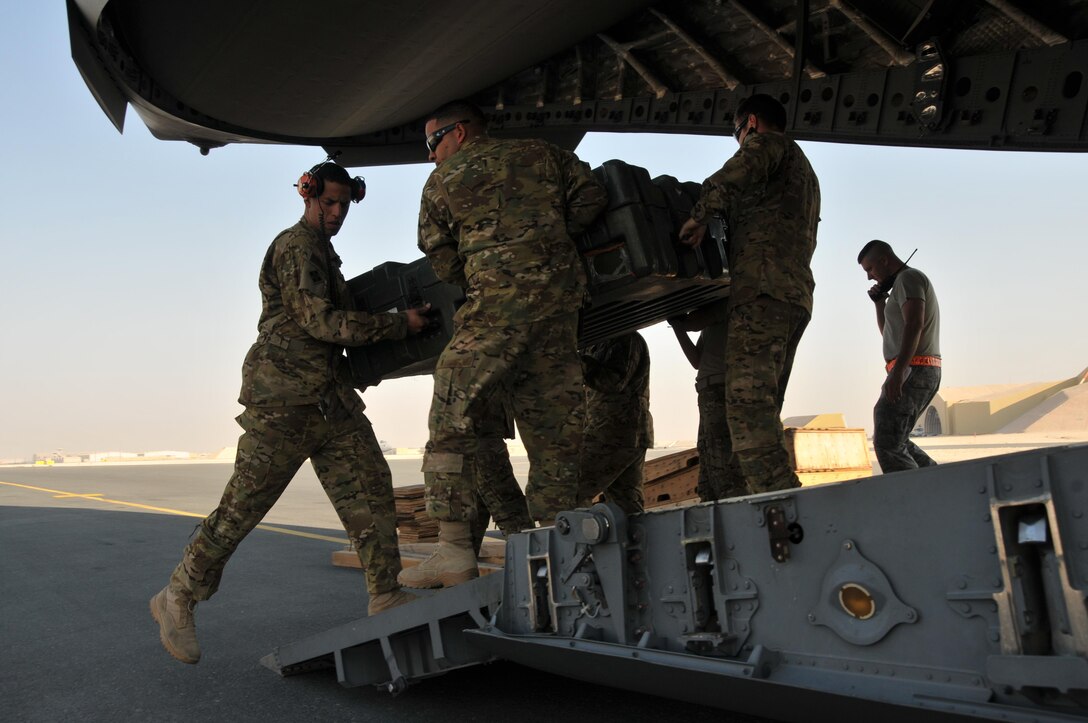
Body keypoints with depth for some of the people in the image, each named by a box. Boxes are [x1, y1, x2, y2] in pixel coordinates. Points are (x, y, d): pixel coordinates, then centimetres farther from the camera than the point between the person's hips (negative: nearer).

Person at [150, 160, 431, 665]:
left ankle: (386, 597, 2)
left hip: (328, 396, 9)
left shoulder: (322, 251, 23)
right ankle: (177, 599, 12)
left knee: (369, 486, -1)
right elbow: (320, 321, -17)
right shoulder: (296, 246, -7)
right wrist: (399, 324, -14)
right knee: (244, 502, -4)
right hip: (284, 395, -9)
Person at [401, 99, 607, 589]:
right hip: (562, 296, 5)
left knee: (452, 422, -3)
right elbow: (590, 196, 13)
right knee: (554, 433, 8)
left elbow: (440, 257, 12)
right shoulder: (540, 153, 21)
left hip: (498, 298, -5)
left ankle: (454, 548, -9)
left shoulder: (443, 181, 13)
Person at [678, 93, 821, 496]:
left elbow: (735, 175, -16)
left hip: (763, 290, -10)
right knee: (763, 409, 6)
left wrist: (700, 216, -6)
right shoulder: (803, 170, 37)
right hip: (796, 294, 10)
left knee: (747, 402, -20)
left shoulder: (766, 141, 9)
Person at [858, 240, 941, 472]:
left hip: (912, 372, -10)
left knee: (887, 444, -13)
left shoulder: (908, 278, -6)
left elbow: (914, 324, -22)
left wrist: (897, 373, -30)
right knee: (894, 441, 16)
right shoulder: (902, 287, 25)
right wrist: (880, 303, 16)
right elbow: (889, 334, 31)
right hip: (926, 373, 10)